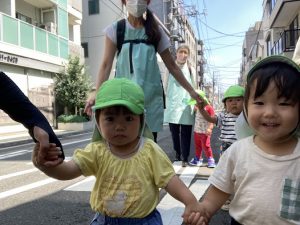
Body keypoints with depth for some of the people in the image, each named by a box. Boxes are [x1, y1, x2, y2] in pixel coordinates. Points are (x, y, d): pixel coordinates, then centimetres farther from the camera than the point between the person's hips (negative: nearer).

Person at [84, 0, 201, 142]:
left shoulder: (156, 31, 8)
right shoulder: (115, 30, 3)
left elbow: (171, 65, 12)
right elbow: (106, 64, -3)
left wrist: (190, 90, 10)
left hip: (151, 95, 2)